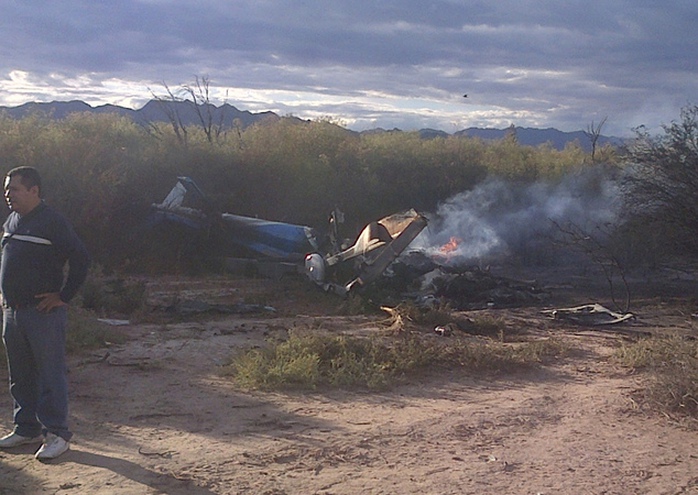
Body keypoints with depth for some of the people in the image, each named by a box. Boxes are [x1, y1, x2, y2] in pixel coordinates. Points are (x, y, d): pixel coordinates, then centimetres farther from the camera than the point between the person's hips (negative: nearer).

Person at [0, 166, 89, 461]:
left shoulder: (52, 222, -11)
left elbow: (81, 258, -14)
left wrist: (63, 296, -14)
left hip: (43, 313, -8)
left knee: (51, 375, -3)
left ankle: (56, 434, 4)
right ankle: (27, 428, 26)